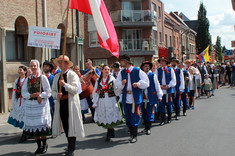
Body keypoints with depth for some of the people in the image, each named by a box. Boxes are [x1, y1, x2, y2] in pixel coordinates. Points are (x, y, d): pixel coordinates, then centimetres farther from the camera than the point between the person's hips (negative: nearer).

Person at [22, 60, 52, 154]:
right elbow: (24, 93, 6)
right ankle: (39, 146, 15)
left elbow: (48, 92, -3)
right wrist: (33, 95, -10)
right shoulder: (27, 79, 13)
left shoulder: (43, 77, 0)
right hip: (30, 105, 4)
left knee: (41, 125, -6)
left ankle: (44, 145, 11)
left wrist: (40, 96, -16)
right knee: (33, 126, 3)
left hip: (41, 104, -4)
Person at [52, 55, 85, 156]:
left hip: (71, 103, -5)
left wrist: (65, 84, -25)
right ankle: (71, 146, 23)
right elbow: (53, 90, 15)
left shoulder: (73, 75, -2)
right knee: (65, 126, 10)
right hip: (60, 103, 6)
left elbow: (75, 89, -12)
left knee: (71, 126, -5)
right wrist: (56, 95, -7)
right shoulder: (56, 76, 16)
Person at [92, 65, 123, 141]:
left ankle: (109, 135, 11)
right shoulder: (98, 80, 7)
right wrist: (95, 103, 6)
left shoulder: (112, 79, 1)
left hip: (111, 100, -2)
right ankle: (112, 133, 23)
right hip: (102, 101, 2)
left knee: (111, 117, -4)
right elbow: (95, 92, 9)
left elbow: (117, 90, 2)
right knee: (104, 118, 4)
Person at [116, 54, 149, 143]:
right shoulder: (121, 73, 12)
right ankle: (131, 133, 23)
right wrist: (121, 83, -11)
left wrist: (139, 84, -17)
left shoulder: (138, 71, -2)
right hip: (126, 98, 5)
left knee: (135, 117, -3)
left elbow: (146, 82, 0)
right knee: (128, 117, 8)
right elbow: (118, 85, 11)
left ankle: (134, 136, 8)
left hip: (135, 98, -5)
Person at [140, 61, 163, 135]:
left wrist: (159, 96, 4)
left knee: (150, 114, -2)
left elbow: (157, 86, 5)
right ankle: (146, 128, 21)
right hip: (142, 98, 2)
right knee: (144, 114, 9)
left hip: (151, 98, -2)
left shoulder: (153, 75, 2)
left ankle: (148, 129, 6)